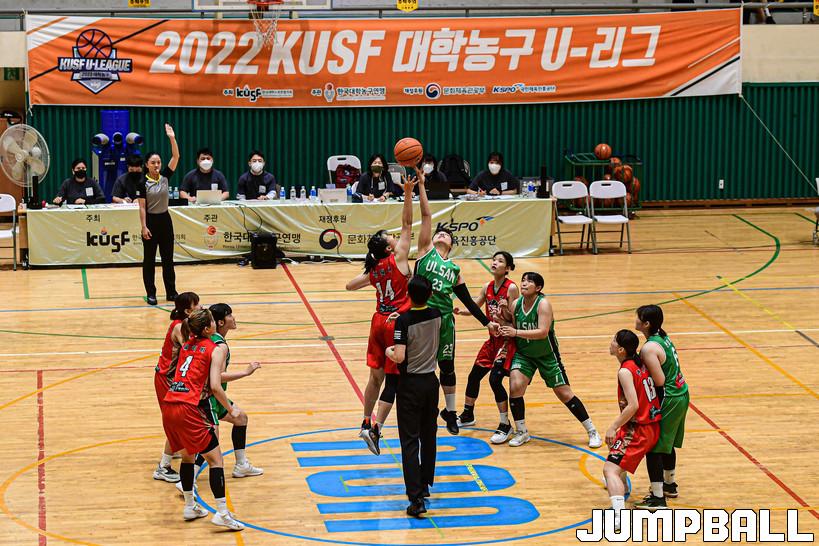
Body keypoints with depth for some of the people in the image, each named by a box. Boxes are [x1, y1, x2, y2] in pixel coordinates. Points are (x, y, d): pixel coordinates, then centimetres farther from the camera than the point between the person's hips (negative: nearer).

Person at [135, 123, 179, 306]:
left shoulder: (165, 176, 1)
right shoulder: (142, 183, -10)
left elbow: (176, 157, -8)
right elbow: (142, 207, -10)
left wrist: (172, 138, -17)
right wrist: (144, 227, -15)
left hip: (165, 220, 4)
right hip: (150, 221, -4)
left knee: (168, 258, 9)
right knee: (149, 259, 3)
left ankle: (171, 291, 15)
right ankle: (150, 294, 9)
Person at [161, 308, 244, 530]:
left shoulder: (187, 344, 18)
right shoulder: (216, 349, -2)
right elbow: (215, 386, -11)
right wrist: (231, 410, 1)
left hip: (168, 407, 7)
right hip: (188, 409, -7)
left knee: (187, 455, 25)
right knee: (215, 459, 1)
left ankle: (190, 506, 31)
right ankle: (222, 513, -5)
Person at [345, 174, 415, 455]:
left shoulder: (373, 271, 6)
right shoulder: (397, 259, -10)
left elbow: (350, 285, 16)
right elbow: (407, 225, -9)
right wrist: (407, 194, -11)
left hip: (379, 322, 6)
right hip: (397, 324, -6)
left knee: (376, 376, 16)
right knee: (392, 380, -4)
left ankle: (366, 423, 25)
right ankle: (376, 429, -12)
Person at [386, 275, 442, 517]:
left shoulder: (404, 321, -18)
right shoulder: (436, 315, -2)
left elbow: (399, 357, -24)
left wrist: (389, 352, -4)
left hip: (410, 383, -5)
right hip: (431, 381, 5)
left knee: (410, 441, -5)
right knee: (428, 436, 19)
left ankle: (416, 499, -13)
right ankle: (425, 484, 33)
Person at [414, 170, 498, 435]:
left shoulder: (454, 269, 14)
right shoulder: (425, 251, 5)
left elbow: (467, 300, 18)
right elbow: (426, 216, -1)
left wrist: (486, 322, 13)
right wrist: (421, 184, -6)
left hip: (444, 319, 3)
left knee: (447, 366, 11)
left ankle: (450, 412, 27)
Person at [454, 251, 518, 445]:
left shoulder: (511, 288, -16)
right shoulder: (487, 288, 3)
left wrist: (506, 311, -32)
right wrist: (460, 312, -6)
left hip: (508, 340, -7)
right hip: (493, 339, 7)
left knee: (495, 379, -17)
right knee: (474, 376, 13)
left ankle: (505, 425, -4)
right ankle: (467, 416, 35)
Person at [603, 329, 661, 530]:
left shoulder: (625, 371, -18)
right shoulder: (639, 364, 7)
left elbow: (633, 406, -25)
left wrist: (613, 427, -18)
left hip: (639, 429, -10)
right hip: (653, 425, 10)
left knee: (610, 469, -17)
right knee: (615, 443, 36)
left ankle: (619, 517, -34)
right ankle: (620, 485, 58)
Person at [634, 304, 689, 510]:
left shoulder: (649, 348, -22)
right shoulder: (663, 338, 7)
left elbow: (659, 381, -24)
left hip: (668, 400, -10)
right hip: (681, 395, 10)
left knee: (653, 447, -4)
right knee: (667, 444, 25)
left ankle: (657, 498, -4)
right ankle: (670, 485, 41)